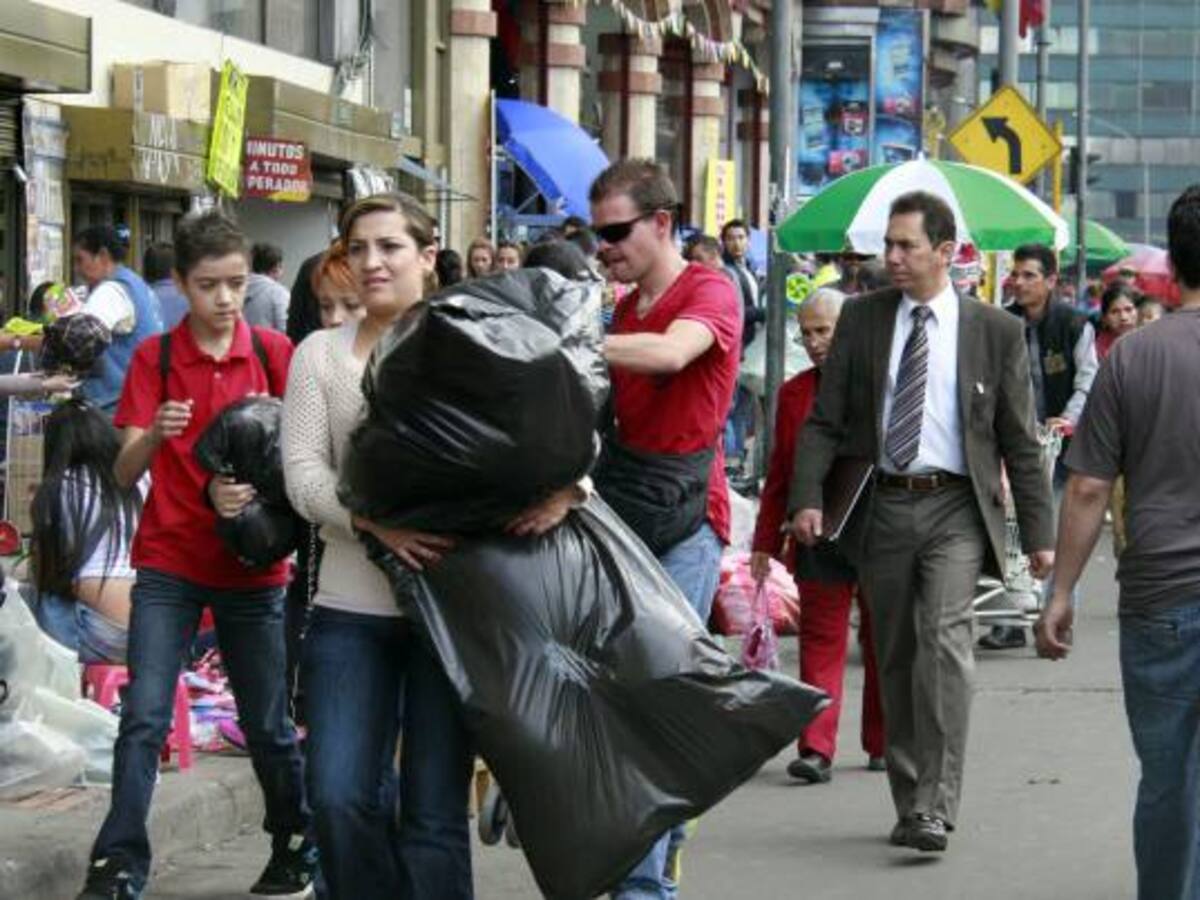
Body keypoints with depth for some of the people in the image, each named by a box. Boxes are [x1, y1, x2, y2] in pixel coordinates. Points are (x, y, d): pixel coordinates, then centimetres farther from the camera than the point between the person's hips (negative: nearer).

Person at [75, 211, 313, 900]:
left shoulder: (274, 353, 0)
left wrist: (252, 488, -19)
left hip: (253, 564, 0)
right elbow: (125, 473, -5)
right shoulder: (155, 358, -1)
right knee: (144, 716, -10)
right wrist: (154, 435, -27)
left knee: (268, 724, 8)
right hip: (170, 563, 0)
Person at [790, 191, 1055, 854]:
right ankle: (910, 805, 20)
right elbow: (824, 420, 6)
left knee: (945, 637, -21)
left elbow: (1020, 442, 6)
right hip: (881, 507, 3)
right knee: (895, 657, 9)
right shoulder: (861, 319, 7)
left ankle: (935, 806, -22)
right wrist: (806, 498, -8)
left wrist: (1038, 532, 3)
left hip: (956, 508, -3)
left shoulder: (995, 331, 3)